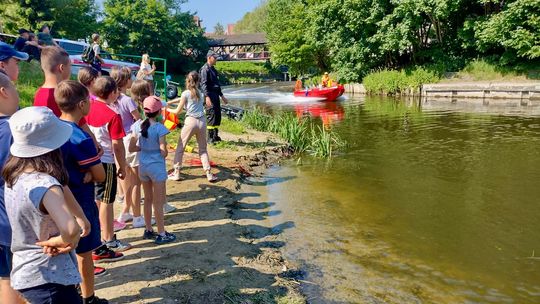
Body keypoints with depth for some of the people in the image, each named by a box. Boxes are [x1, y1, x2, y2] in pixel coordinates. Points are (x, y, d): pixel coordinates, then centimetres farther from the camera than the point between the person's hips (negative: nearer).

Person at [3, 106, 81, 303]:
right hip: (49, 279, -8)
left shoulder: (13, 178, -1)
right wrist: (60, 241, -18)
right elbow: (71, 229, -40)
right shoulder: (45, 184, -26)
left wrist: (67, 239, -9)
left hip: (24, 275, 8)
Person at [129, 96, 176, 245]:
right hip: (157, 167, -5)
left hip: (143, 166, 6)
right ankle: (161, 234, 14)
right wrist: (165, 147, 4)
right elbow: (163, 153, -16)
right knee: (158, 202, 4)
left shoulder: (138, 126, -1)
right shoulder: (160, 128, -17)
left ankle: (148, 230, 29)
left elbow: (131, 148, 3)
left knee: (148, 199, 18)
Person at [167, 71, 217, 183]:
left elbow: (177, 112, 0)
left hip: (190, 122, -4)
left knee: (180, 148, 10)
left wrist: (167, 110, 18)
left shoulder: (186, 93, -4)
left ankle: (176, 173, 12)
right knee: (203, 149, 14)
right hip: (202, 121, 4)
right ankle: (209, 173, 9)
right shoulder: (200, 94, 11)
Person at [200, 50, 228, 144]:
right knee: (211, 115, -9)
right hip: (210, 95, -9)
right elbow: (203, 84, -18)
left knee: (218, 115, 11)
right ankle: (210, 138, -4)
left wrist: (222, 95, 28)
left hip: (216, 95, 9)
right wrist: (207, 97, -27)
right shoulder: (205, 69, -9)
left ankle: (215, 136, 20)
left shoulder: (213, 69, 20)